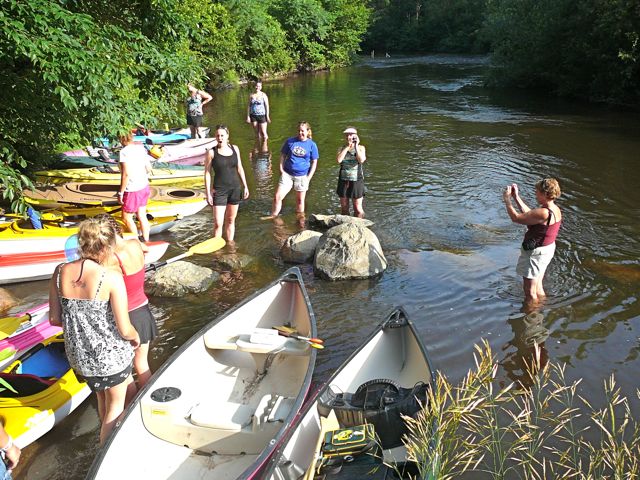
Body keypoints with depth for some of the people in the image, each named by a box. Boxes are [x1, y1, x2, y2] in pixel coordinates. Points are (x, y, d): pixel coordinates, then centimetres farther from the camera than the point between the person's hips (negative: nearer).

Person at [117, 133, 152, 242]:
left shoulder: (124, 152, -19)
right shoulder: (141, 148, 2)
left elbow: (126, 174, -23)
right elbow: (149, 169, 6)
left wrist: (120, 192, -16)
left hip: (132, 190, -7)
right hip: (144, 187, 7)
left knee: (126, 217, 9)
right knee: (142, 216, 17)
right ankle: (146, 241, 25)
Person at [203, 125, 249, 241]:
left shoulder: (235, 149, 5)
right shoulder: (211, 152, -6)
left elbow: (240, 168, 12)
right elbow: (207, 173, -4)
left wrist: (245, 186, 10)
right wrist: (208, 193, -8)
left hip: (235, 189, 4)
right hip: (219, 190, -3)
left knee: (231, 220, 13)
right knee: (218, 223, -7)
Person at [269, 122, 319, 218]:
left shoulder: (312, 145, -2)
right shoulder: (290, 141, 0)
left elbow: (314, 162, 2)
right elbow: (283, 155, 8)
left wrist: (309, 177, -5)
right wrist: (281, 169, -3)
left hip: (302, 176, -1)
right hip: (287, 174, 1)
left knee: (300, 200, 13)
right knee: (277, 197, -5)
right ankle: (273, 216, 11)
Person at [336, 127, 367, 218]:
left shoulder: (361, 148, 1)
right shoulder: (342, 148, 6)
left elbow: (361, 160, -19)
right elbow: (339, 160, -14)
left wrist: (356, 146, -12)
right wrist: (347, 147, -11)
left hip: (356, 180, -2)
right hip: (343, 180, 3)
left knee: (358, 208, -1)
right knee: (344, 208, 10)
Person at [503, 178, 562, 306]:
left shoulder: (543, 214, -30)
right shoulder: (555, 209, -1)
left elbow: (516, 218, -25)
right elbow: (529, 214, 10)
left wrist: (507, 200, -11)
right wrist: (516, 197, 9)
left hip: (536, 252, -10)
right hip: (548, 249, 10)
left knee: (529, 291, 7)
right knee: (538, 288, 27)